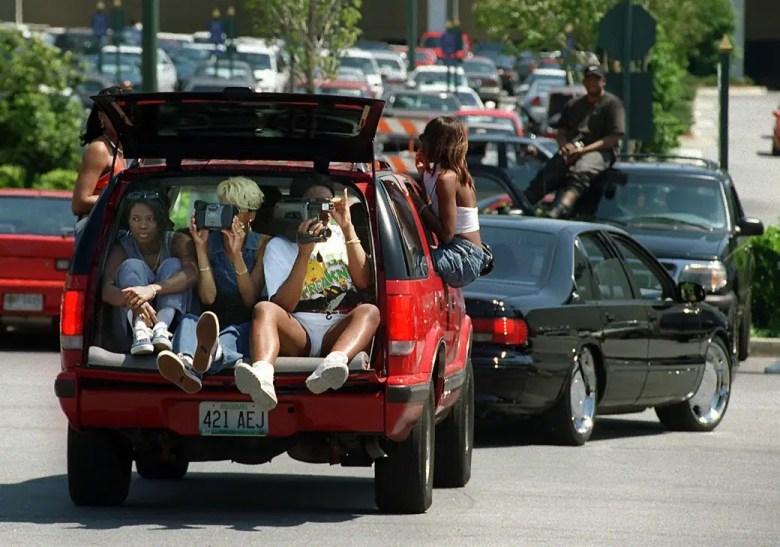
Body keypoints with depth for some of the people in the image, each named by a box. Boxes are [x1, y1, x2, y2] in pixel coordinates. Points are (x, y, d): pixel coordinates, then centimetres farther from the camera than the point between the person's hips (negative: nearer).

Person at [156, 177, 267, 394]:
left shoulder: (261, 244, 5)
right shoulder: (210, 241, 7)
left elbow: (250, 300, -4)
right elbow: (208, 297, -5)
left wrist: (236, 254, -14)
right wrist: (200, 247, -9)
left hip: (244, 326, -1)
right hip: (217, 321, 1)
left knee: (244, 330, -38)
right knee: (188, 321, -32)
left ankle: (211, 352, -78)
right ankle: (186, 362, -73)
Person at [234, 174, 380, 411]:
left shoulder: (339, 236, 20)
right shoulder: (279, 246, 12)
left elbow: (364, 281, 4)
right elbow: (283, 306, -3)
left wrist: (348, 229, -2)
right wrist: (303, 254, -13)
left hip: (338, 331, 1)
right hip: (298, 334, -1)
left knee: (369, 311, -31)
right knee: (264, 309, -31)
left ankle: (332, 365, -63)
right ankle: (263, 378, -63)